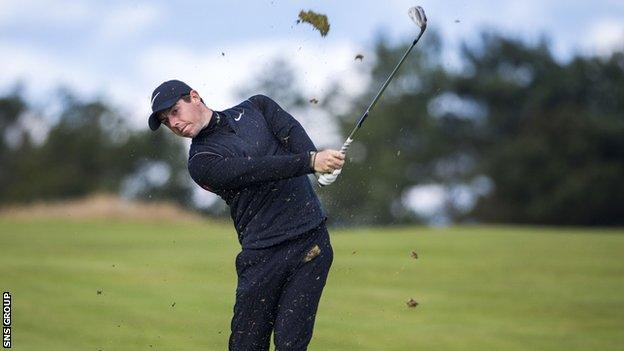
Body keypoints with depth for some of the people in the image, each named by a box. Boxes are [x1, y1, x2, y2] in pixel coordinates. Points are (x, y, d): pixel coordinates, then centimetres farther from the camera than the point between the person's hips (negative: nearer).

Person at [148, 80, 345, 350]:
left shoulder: (256, 107, 14)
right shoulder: (201, 162, 1)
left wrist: (315, 157, -24)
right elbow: (256, 170, -15)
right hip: (262, 255, -1)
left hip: (311, 237, 1)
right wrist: (311, 162, -27)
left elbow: (292, 133, -3)